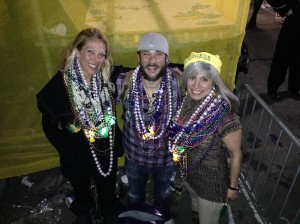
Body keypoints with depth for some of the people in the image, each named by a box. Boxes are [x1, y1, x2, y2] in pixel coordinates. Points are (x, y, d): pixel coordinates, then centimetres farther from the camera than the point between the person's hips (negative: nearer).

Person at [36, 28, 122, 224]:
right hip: (78, 157, -2)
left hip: (107, 153, 2)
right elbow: (49, 125, -13)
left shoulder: (107, 79, -15)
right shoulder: (59, 84, -22)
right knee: (82, 193, 27)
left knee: (108, 191, 27)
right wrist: (68, 152, -11)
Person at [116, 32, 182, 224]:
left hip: (166, 156, 0)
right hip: (134, 156, 0)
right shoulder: (124, 82, -25)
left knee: (163, 192, 32)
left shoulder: (179, 80, -26)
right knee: (134, 195, 30)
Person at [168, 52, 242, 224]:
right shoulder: (187, 101, -15)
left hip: (212, 182, -6)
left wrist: (233, 187, -9)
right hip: (187, 173, 6)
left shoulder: (224, 115, -33)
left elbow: (236, 155, -20)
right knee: (195, 202, 36)